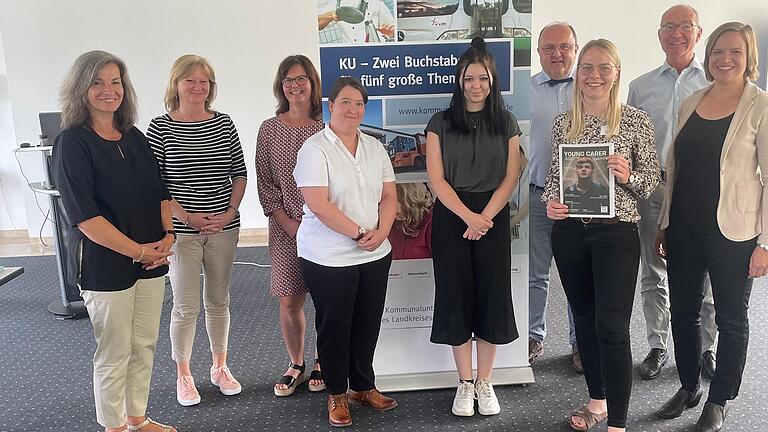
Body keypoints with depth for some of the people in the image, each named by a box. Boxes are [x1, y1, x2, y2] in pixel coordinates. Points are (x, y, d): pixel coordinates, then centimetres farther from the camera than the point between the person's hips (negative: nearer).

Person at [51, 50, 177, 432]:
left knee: (144, 346, 16)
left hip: (151, 259, 6)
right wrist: (138, 251, -17)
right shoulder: (72, 142, -11)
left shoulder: (134, 137, 7)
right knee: (113, 355, 7)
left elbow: (159, 192, 12)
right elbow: (83, 215, -17)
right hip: (106, 264, -6)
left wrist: (168, 235, -5)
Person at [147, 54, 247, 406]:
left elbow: (239, 174, 7)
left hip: (224, 228, 3)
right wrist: (187, 218, -12)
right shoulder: (160, 128, -5)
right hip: (181, 231, -3)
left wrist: (229, 213, -5)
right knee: (185, 306, 4)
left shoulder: (224, 124, 4)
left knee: (218, 301, 14)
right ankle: (183, 375, 23)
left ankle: (220, 367, 31)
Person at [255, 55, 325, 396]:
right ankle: (295, 365, 25)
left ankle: (321, 362, 25)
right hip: (285, 228, 1)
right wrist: (288, 223, -6)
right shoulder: (270, 129, 4)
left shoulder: (326, 127, 0)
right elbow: (265, 183, 4)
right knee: (289, 301, 4)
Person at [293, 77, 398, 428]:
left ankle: (363, 387, 33)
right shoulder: (315, 148, -10)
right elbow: (318, 204, -18)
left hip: (375, 255, 6)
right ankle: (337, 394, 25)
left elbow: (389, 195, 9)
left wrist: (381, 232, -8)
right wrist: (359, 233, -17)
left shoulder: (374, 147, 9)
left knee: (367, 324, 15)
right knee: (334, 327, 8)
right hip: (329, 259, -5)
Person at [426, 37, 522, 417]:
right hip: (451, 218, -1)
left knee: (491, 296, 2)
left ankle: (484, 382, 17)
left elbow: (510, 177, 1)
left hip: (493, 217, 1)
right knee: (456, 296, 2)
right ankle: (465, 382, 15)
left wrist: (485, 217, -11)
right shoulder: (441, 123, 3)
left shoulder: (506, 123, 6)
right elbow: (436, 179, -3)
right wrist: (468, 216, -13)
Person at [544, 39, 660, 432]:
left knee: (612, 326, -6)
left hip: (616, 233, -4)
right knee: (584, 318, 15)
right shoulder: (563, 123, 6)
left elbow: (652, 178, 0)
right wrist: (550, 201, -8)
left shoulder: (637, 120, -3)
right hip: (569, 232, 4)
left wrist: (628, 176, -21)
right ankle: (597, 399, 33)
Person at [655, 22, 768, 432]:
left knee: (731, 319, 10)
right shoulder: (691, 104, 8)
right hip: (684, 228, 5)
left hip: (733, 233, -5)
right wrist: (664, 223, 12)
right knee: (683, 312, 14)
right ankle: (689, 386, 34)